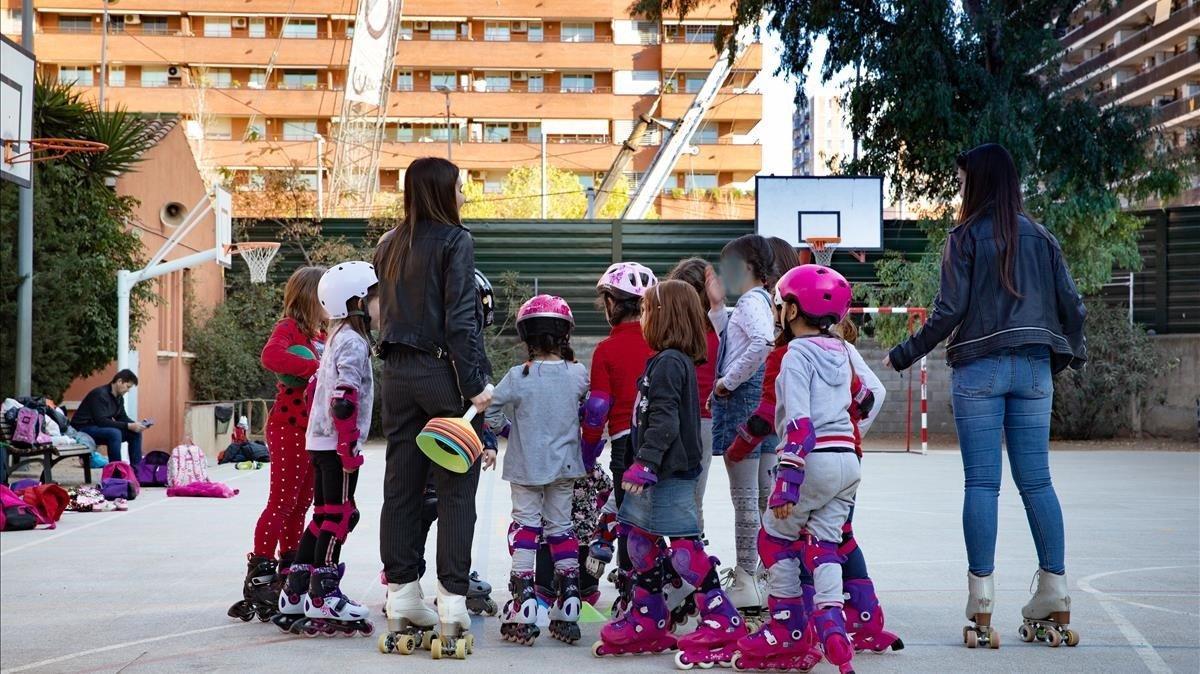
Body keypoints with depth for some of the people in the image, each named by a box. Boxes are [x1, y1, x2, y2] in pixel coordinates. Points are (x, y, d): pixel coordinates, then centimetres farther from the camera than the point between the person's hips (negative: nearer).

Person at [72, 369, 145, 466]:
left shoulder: (119, 397, 5)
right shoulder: (100, 394, -22)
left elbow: (122, 417, 12)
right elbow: (101, 421, -29)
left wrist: (135, 424, -10)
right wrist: (128, 426, -30)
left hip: (99, 428, 9)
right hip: (83, 429, -9)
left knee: (135, 433, -2)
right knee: (114, 433, -34)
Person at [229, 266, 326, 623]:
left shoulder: (321, 335, 18)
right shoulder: (289, 327, -10)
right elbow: (271, 356, -31)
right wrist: (315, 367, -28)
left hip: (313, 432, 9)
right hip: (289, 427, -9)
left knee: (300, 503, 14)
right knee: (282, 500, -8)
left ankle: (288, 573, 22)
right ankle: (259, 576, -4)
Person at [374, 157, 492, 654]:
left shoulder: (389, 246, 12)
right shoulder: (454, 241, -8)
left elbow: (386, 312, 15)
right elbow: (460, 319, -14)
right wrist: (475, 384, -14)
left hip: (398, 373, 6)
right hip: (443, 372, -6)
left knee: (402, 486, 9)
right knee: (455, 491, -2)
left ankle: (402, 599, 13)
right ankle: (452, 604, -3)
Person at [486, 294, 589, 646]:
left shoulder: (518, 377, -13)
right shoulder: (579, 375, -6)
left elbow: (491, 413, -9)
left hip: (526, 468, -3)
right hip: (565, 466, 3)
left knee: (525, 525, 4)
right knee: (561, 526, 13)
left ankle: (523, 612, -5)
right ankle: (568, 611, 12)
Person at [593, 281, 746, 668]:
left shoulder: (668, 363, -15)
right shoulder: (677, 361, 16)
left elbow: (664, 421, -22)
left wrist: (645, 463, -25)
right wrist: (644, 465, 23)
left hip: (671, 472, -11)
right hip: (661, 473, 11)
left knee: (683, 546, -10)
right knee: (640, 538, 16)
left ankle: (723, 624, -7)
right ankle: (647, 622, 25)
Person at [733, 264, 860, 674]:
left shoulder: (797, 355, -10)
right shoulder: (845, 352, 13)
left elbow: (799, 423, -18)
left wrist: (787, 482, -20)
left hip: (813, 460, -7)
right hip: (848, 461, 7)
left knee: (775, 539, 12)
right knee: (822, 545, 11)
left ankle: (789, 629, 17)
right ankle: (831, 626, -6)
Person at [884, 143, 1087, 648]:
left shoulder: (966, 237, -3)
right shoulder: (1040, 237, 9)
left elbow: (949, 312, -8)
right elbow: (1071, 303, 9)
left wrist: (903, 356, 3)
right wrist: (1073, 351, 28)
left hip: (978, 369, -4)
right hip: (1034, 369, 4)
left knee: (981, 483, -3)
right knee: (1036, 481, 6)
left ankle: (981, 607, -4)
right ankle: (1055, 601, 5)